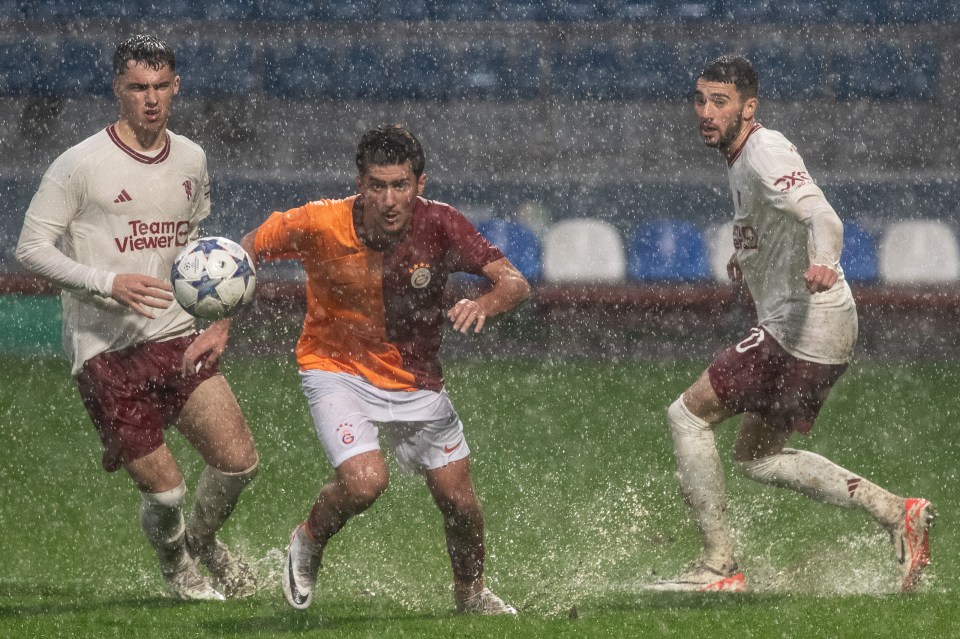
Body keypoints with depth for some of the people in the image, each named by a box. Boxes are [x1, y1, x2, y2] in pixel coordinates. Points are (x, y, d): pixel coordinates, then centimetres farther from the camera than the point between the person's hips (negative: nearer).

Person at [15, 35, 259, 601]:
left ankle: (205, 541, 26)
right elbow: (32, 247, -8)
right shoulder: (81, 164, -10)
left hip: (179, 340, 5)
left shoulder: (191, 160, 9)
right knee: (164, 490, -6)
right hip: (105, 352, -5)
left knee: (239, 459, -7)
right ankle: (176, 564, 29)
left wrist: (218, 318, 12)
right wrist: (108, 283, -21)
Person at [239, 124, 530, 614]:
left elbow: (515, 283, -23)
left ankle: (472, 593, 34)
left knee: (458, 501, 4)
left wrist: (484, 304, -46)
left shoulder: (439, 225, -21)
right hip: (336, 368, -2)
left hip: (415, 378, 3)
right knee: (364, 481, -24)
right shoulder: (318, 225, -24)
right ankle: (307, 545, 10)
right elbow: (251, 248, -6)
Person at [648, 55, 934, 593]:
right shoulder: (741, 160, 16)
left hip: (804, 323, -11)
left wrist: (822, 264, -52)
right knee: (756, 456, 19)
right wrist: (749, 257, 28)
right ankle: (897, 512, 13)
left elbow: (823, 216, -33)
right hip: (824, 332, 11)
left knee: (688, 414, -8)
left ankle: (720, 567, -8)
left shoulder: (765, 153, -15)